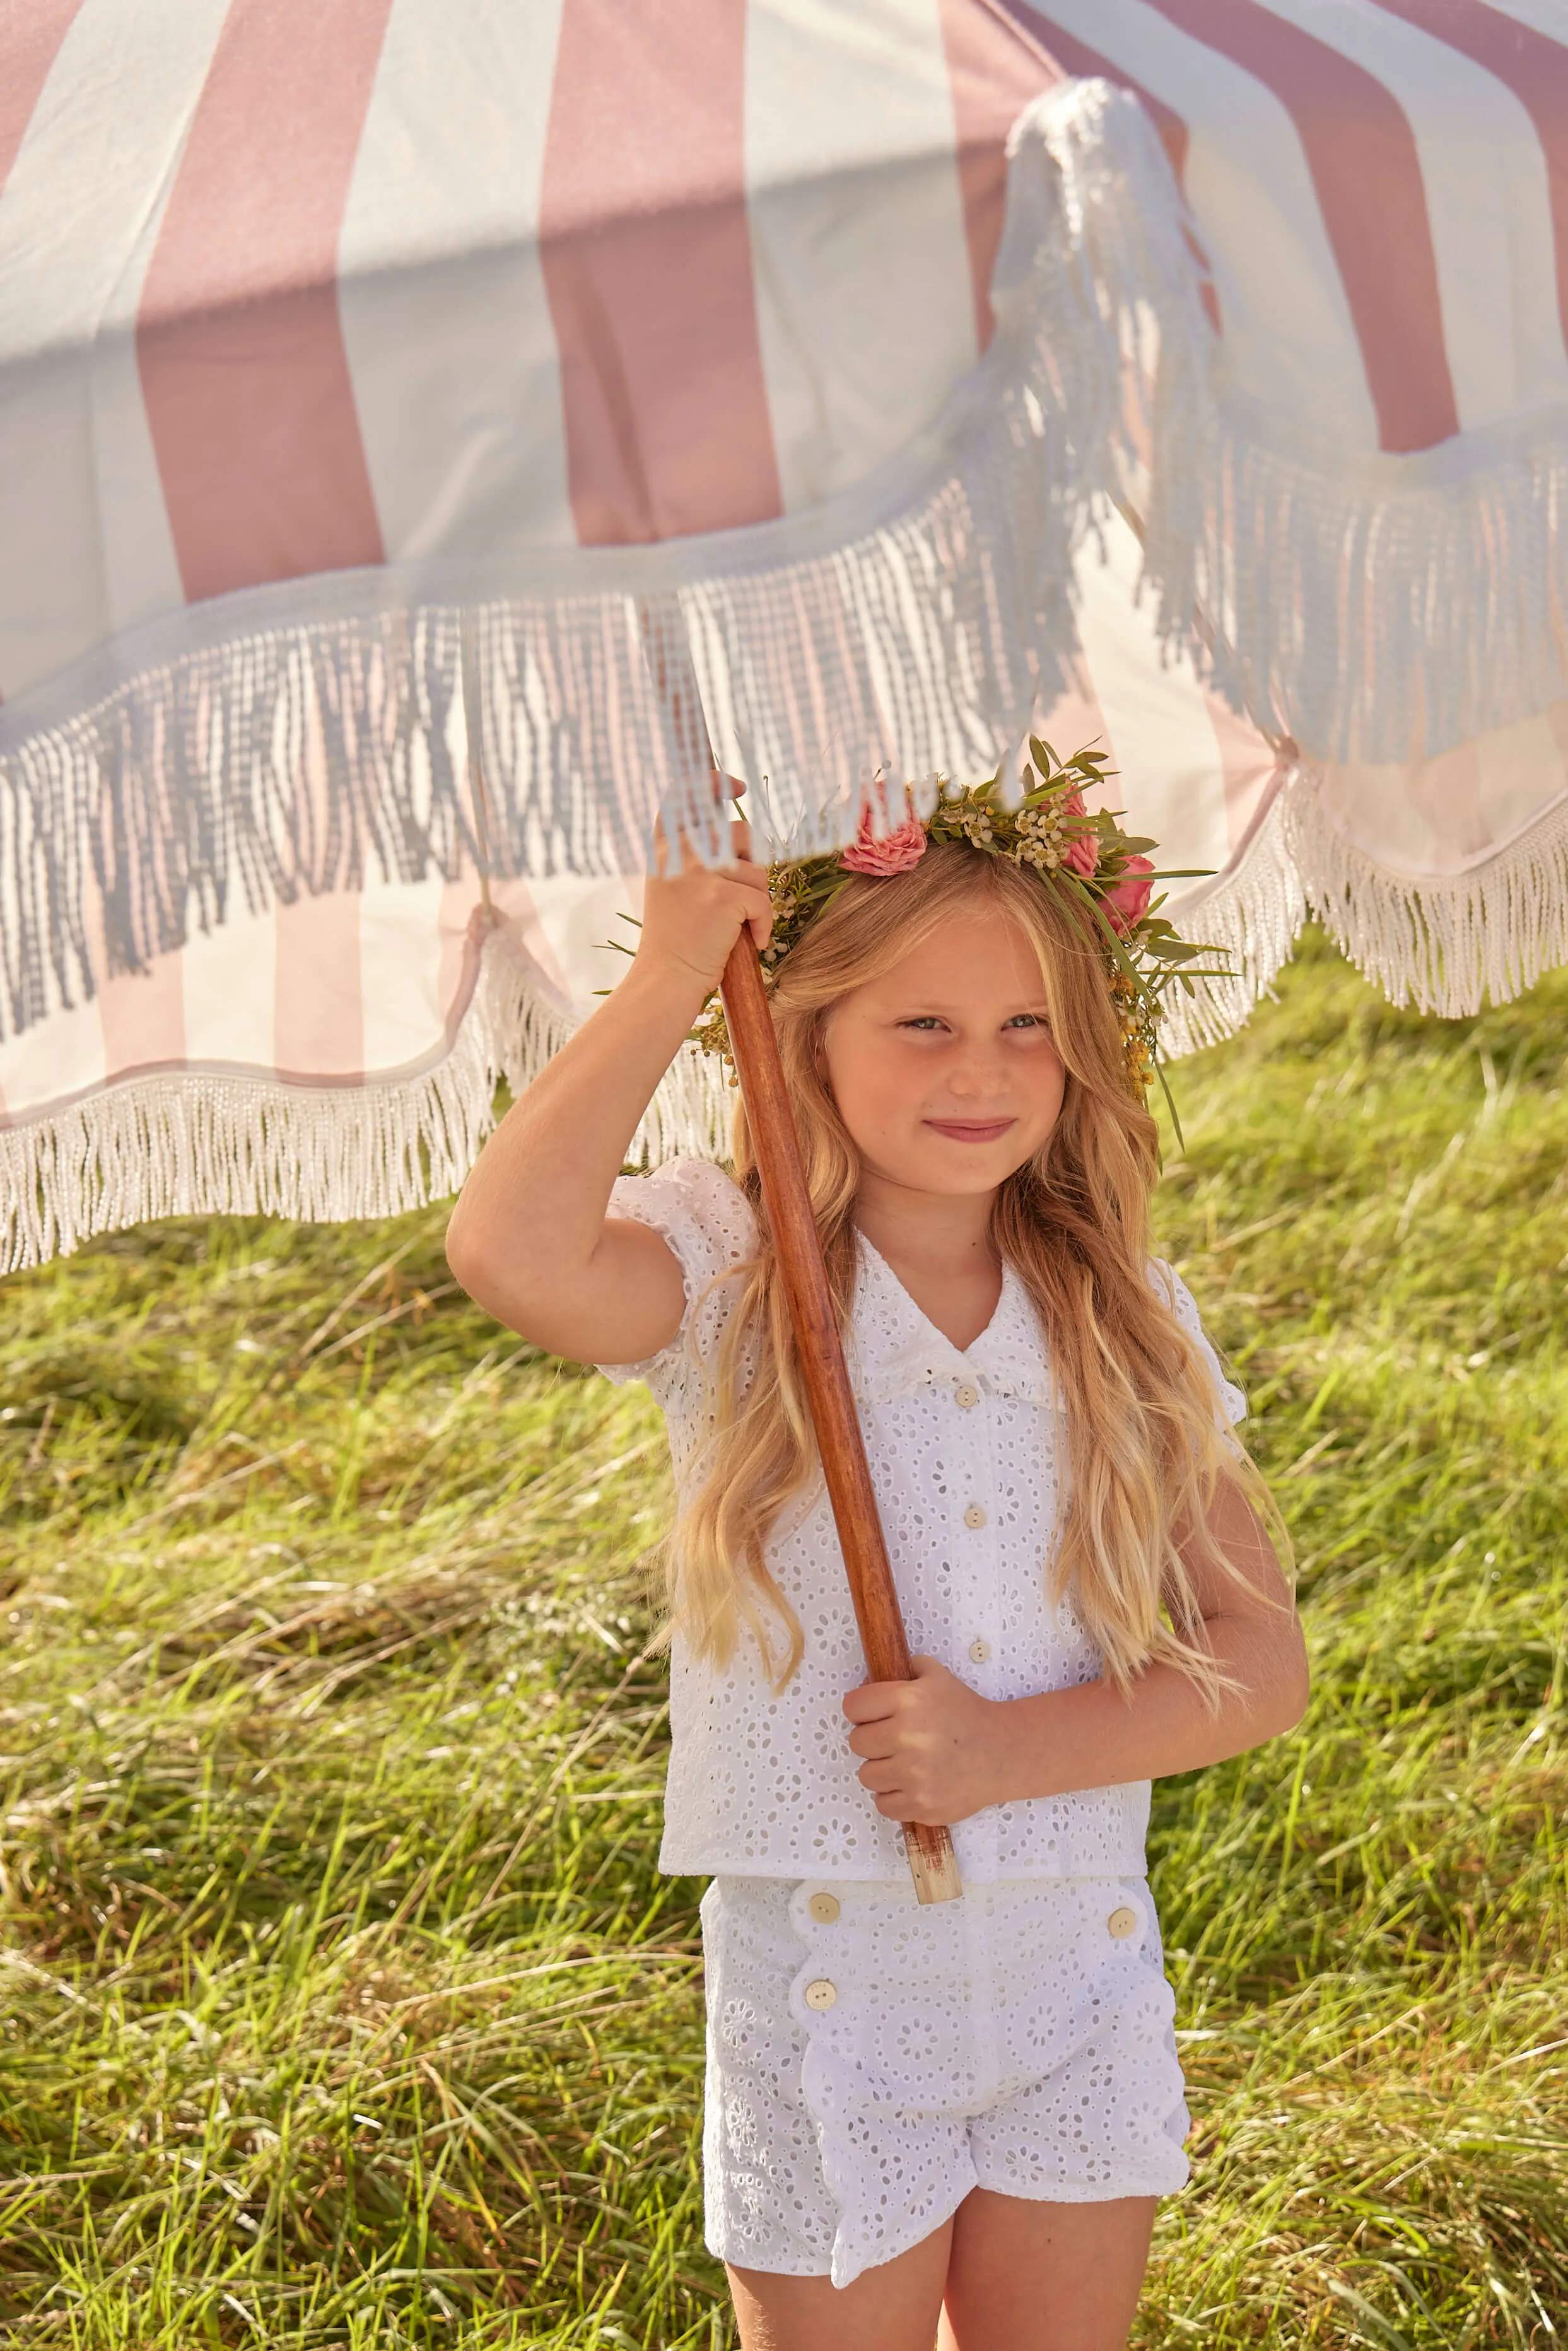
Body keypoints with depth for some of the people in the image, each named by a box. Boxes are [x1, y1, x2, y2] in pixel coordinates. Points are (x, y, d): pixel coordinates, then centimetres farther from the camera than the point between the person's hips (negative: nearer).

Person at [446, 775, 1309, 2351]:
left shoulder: (1129, 1321, -1)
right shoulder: (727, 1276, -10)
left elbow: (1261, 1661, -3)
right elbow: (508, 1253, -34)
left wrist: (1010, 1750, -19)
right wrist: (671, 975, -24)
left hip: (1078, 1970, 3)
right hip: (825, 1992, -3)